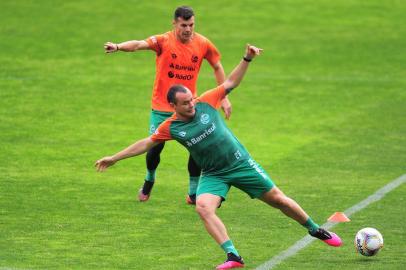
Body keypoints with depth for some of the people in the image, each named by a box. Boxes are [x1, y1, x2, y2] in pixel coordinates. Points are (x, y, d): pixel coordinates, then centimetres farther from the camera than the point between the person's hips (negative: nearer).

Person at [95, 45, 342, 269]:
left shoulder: (205, 103, -9)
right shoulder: (171, 128, -7)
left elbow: (231, 82, 2)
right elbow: (146, 143, 4)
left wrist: (247, 59, -7)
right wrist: (114, 158, 5)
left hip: (241, 164, 0)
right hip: (213, 175, 0)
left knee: (278, 199, 4)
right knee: (203, 207, -27)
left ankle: (316, 230, 25)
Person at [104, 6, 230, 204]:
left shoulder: (203, 44, -5)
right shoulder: (164, 41, -15)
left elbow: (217, 67, 11)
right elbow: (140, 44, -34)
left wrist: (224, 98, 8)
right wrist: (118, 47, -54)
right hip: (162, 107, -2)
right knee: (154, 148, -1)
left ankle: (193, 194, 11)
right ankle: (149, 181, 31)